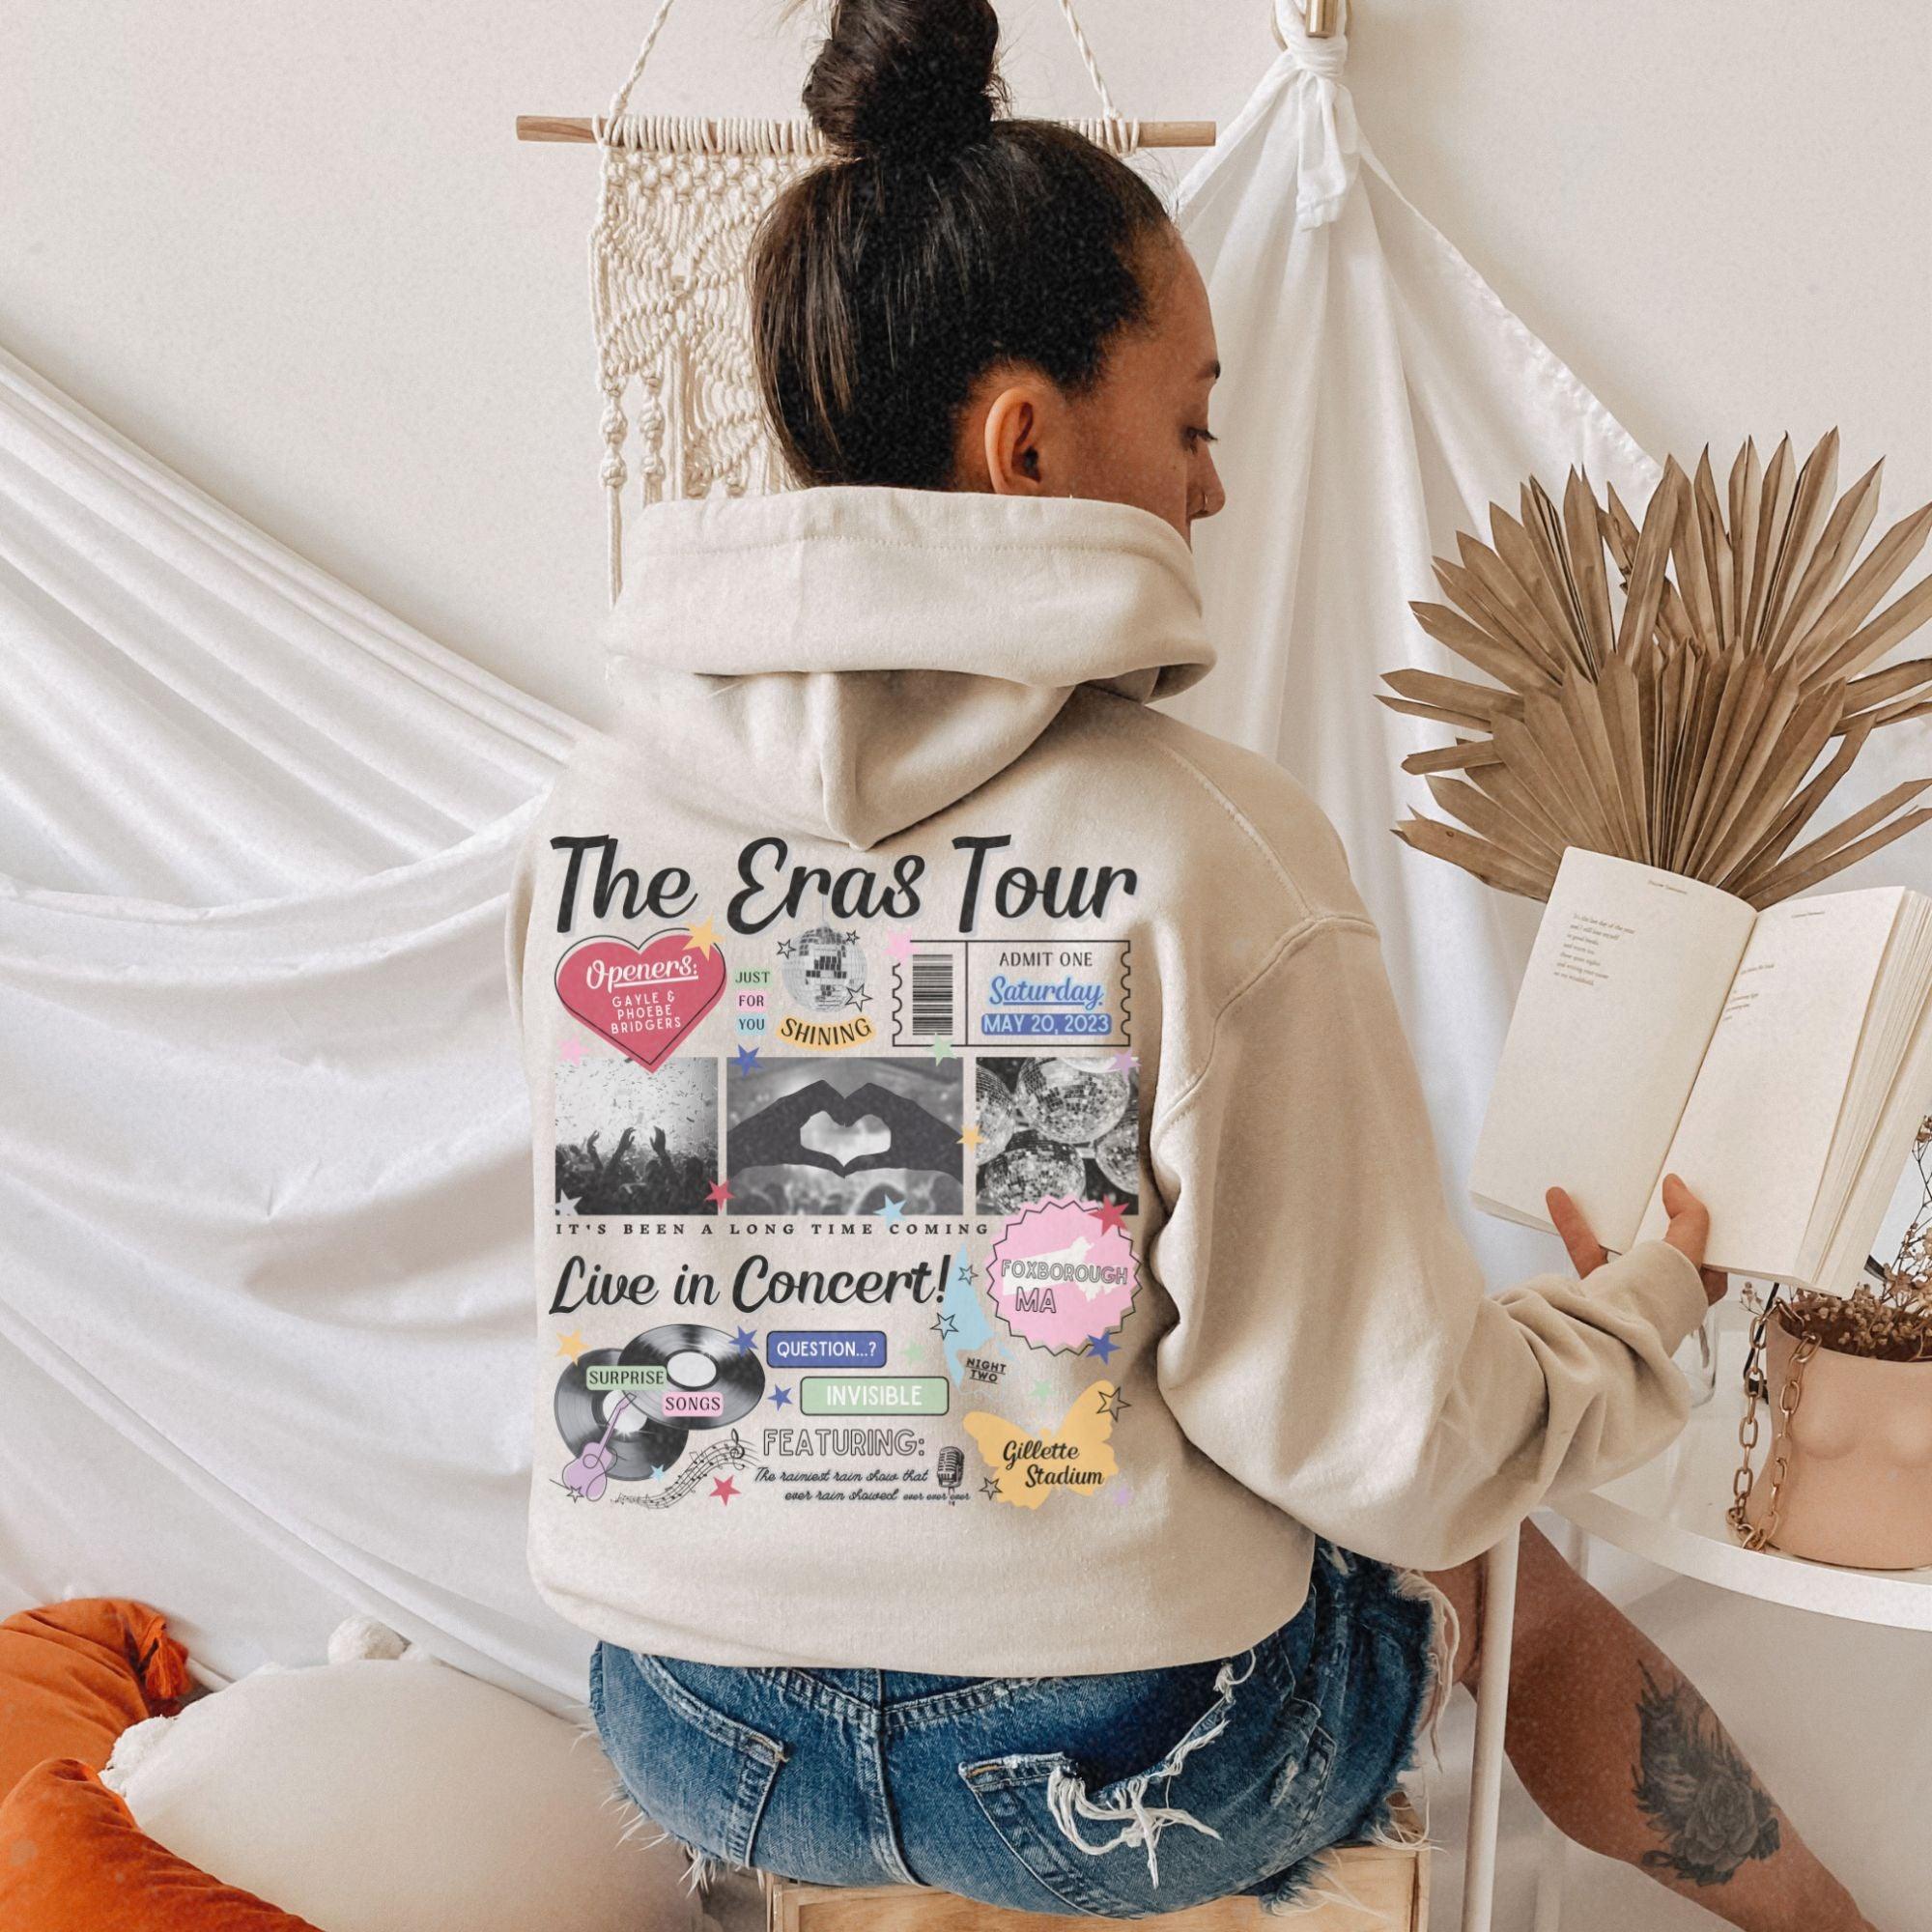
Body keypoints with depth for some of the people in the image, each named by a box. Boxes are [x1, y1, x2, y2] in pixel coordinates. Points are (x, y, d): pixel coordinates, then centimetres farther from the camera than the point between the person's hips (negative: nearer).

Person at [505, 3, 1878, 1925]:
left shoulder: (591, 817, -8)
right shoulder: (1213, 852, -24)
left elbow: (673, 1266, 4)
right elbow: (1385, 1445, -17)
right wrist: (1637, 1314, 3)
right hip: (1122, 1777, -4)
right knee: (1501, 1567, 28)